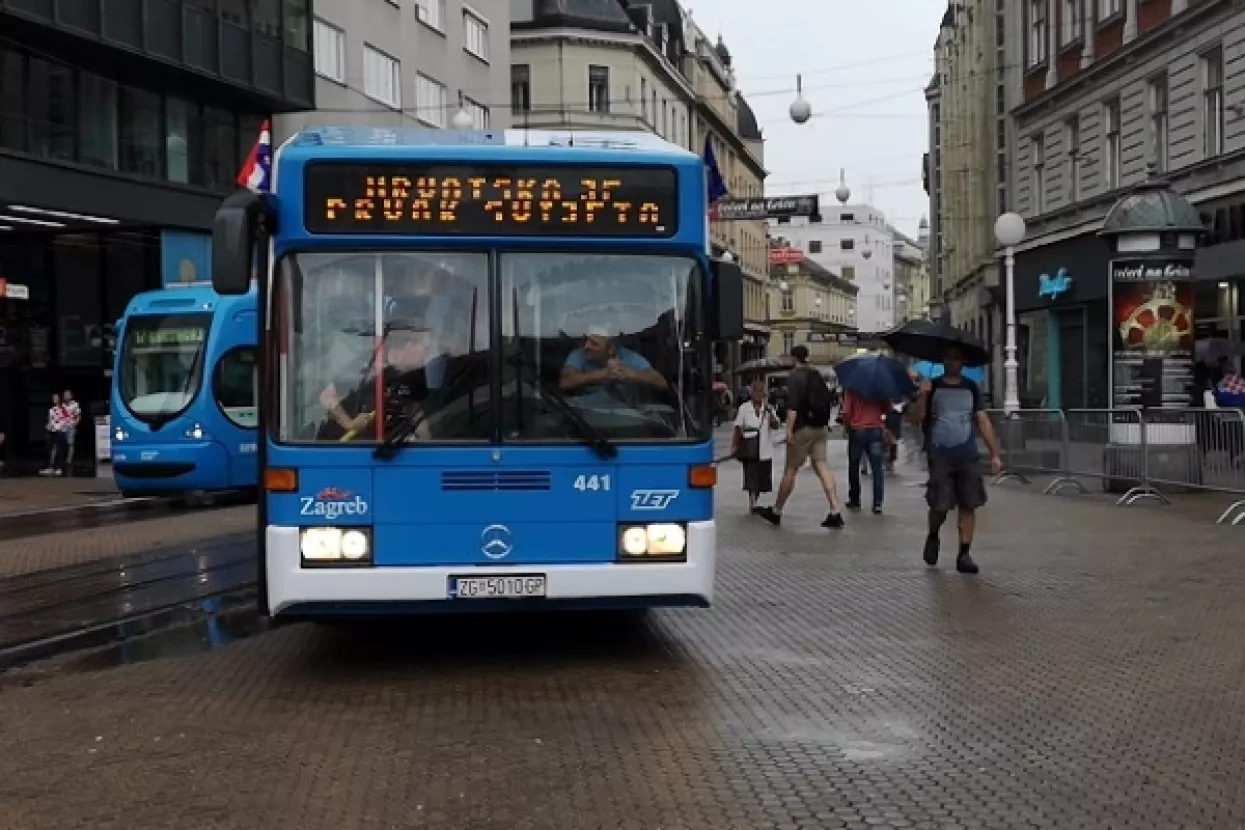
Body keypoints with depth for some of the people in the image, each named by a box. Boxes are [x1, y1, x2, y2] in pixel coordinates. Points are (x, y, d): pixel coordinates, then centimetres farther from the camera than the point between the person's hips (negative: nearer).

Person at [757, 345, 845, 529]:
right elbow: (827, 401, 18)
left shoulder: (794, 376, -10)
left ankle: (776, 512, 14)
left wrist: (789, 429, -19)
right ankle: (835, 513, -7)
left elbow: (792, 406, -19)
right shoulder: (817, 376, 14)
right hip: (820, 428, 7)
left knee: (790, 470, 2)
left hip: (802, 429, -7)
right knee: (822, 467, 3)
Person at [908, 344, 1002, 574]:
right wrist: (922, 396, -19)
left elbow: (983, 422, 11)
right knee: (940, 506, -6)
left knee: (969, 505, -1)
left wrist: (995, 454, 5)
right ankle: (933, 536, 24)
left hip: (968, 457, 2)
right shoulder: (932, 387, 5)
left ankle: (964, 554, 6)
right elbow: (916, 419, -3)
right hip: (939, 458, -2)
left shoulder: (971, 388, 12)